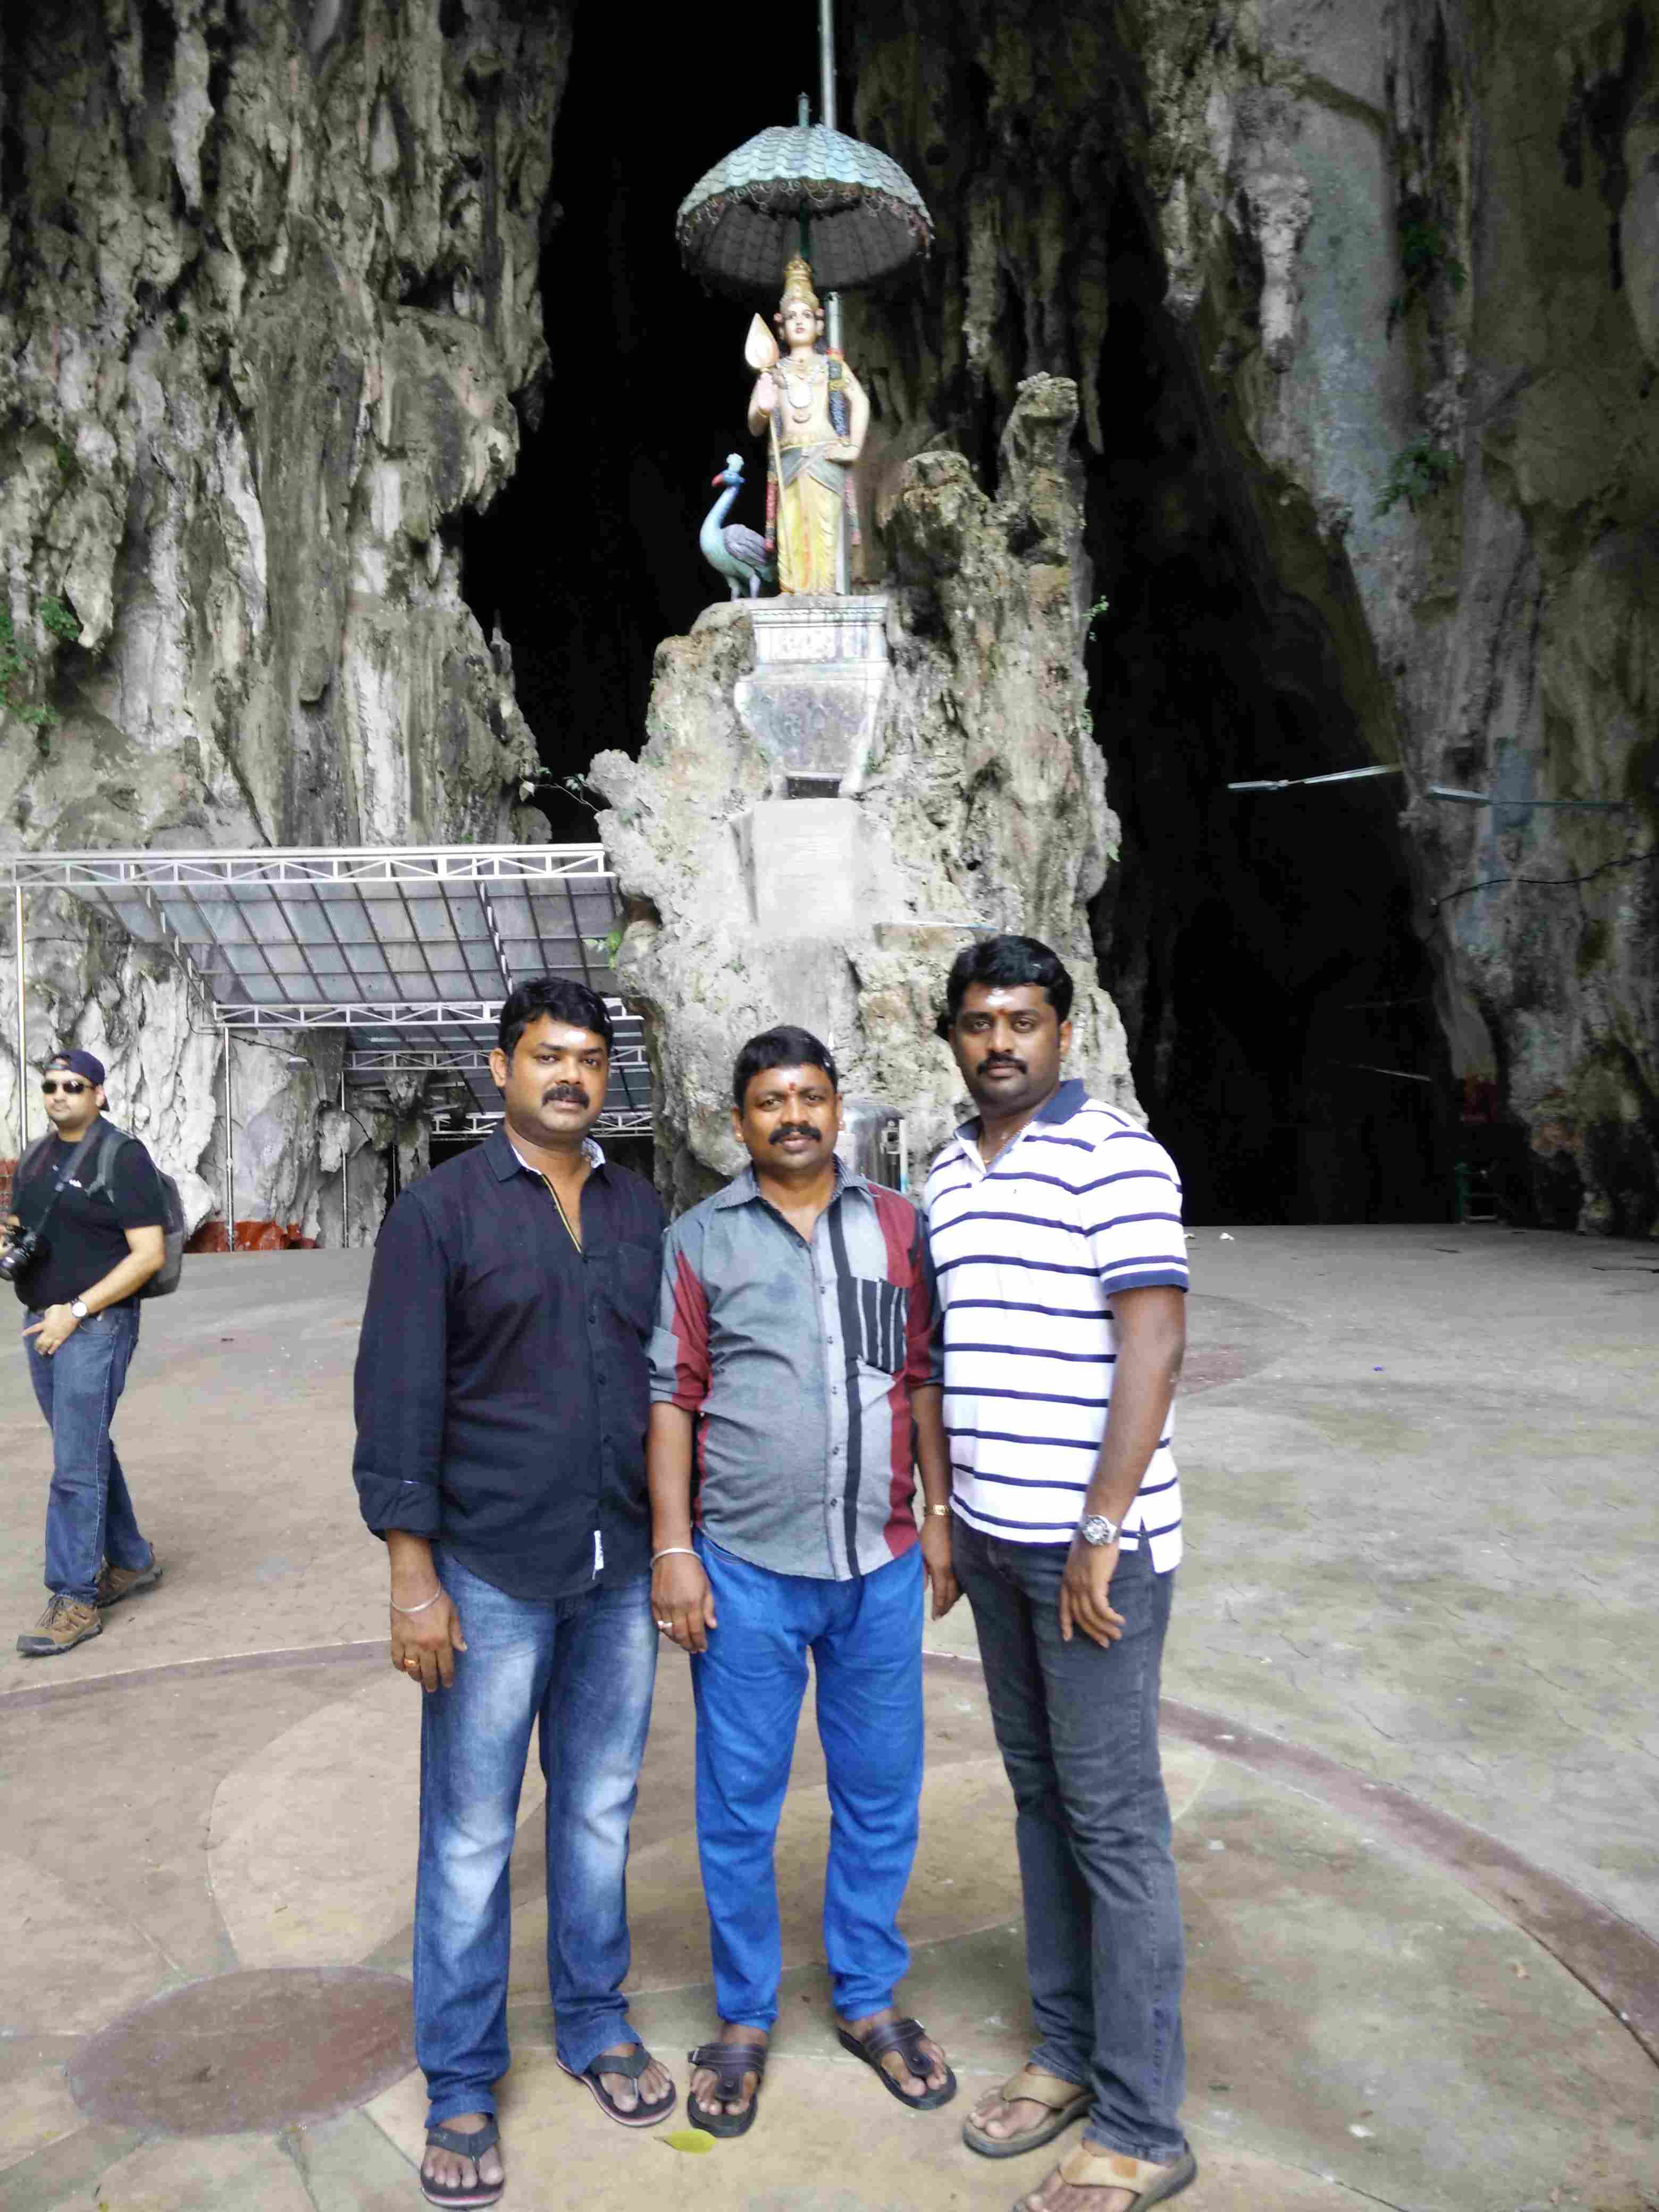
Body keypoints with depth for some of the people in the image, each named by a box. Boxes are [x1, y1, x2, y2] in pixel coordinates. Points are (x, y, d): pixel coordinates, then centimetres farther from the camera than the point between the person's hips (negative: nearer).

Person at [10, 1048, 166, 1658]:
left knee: (76, 1465, -6)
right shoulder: (37, 1159, 13)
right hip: (42, 1324, 8)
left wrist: (76, 1311, -19)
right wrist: (10, 1235, -1)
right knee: (89, 1450, 15)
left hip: (95, 1326, -8)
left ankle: (74, 1600, 3)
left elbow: (149, 1253, -16)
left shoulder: (122, 1157, -10)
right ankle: (132, 1561, 29)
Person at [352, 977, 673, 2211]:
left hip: (623, 1570, 4)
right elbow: (399, 1401, -8)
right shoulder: (441, 1212, -6)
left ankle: (597, 2026, 36)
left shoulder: (642, 1212, 7)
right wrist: (414, 1577, -12)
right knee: (471, 1836, 8)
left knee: (601, 1812, 17)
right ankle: (462, 2088, 26)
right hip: (493, 1575, -4)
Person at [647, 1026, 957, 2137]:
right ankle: (745, 2018, 31)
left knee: (881, 1793, 14)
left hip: (880, 1564, 2)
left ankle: (870, 1999, 35)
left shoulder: (898, 1225, 4)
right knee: (739, 1805, 11)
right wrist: (673, 1550, -6)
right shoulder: (700, 1239, -1)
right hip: (746, 1568, -2)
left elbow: (924, 1379, 7)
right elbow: (671, 1399, -2)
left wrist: (940, 1518, 5)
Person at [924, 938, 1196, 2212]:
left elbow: (1153, 1346, -17)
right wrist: (947, 1510, 15)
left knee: (1112, 1818, 2)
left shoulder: (1115, 1157, -12)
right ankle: (1068, 2055, 32)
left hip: (1094, 1541, -7)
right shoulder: (949, 1171, 10)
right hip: (992, 1534, 7)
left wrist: (1099, 1536, -18)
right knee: (1039, 1794, 16)